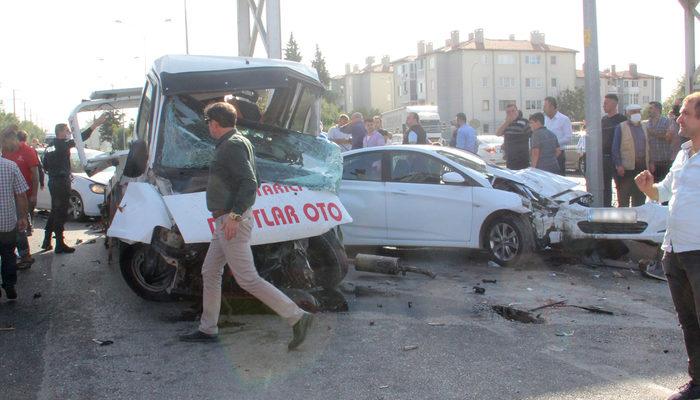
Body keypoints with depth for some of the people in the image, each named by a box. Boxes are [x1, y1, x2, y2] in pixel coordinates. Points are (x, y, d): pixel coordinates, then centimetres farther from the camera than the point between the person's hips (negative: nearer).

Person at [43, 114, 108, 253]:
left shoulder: (52, 147, 13)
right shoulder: (62, 145, -14)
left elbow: (45, 166, 19)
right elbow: (80, 138, -27)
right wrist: (95, 125, -32)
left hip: (54, 182, 9)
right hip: (61, 183, -9)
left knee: (55, 212, 18)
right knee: (60, 213, -6)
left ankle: (47, 241, 23)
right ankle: (60, 244, -3)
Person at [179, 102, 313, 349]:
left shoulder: (232, 146, -16)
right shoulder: (239, 142, 15)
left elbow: (249, 183, -26)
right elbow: (251, 181, 19)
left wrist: (234, 215, -27)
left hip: (232, 221, -11)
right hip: (226, 221, 11)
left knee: (247, 279, -8)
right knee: (210, 273, 16)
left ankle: (297, 317, -5)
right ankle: (208, 329, 25)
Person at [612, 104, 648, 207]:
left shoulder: (643, 128, 17)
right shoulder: (621, 127, 0)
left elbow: (647, 146, 19)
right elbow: (615, 148, -5)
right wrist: (618, 165, -14)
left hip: (642, 166, 6)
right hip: (627, 167, -6)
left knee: (640, 197, 11)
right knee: (623, 198, -3)